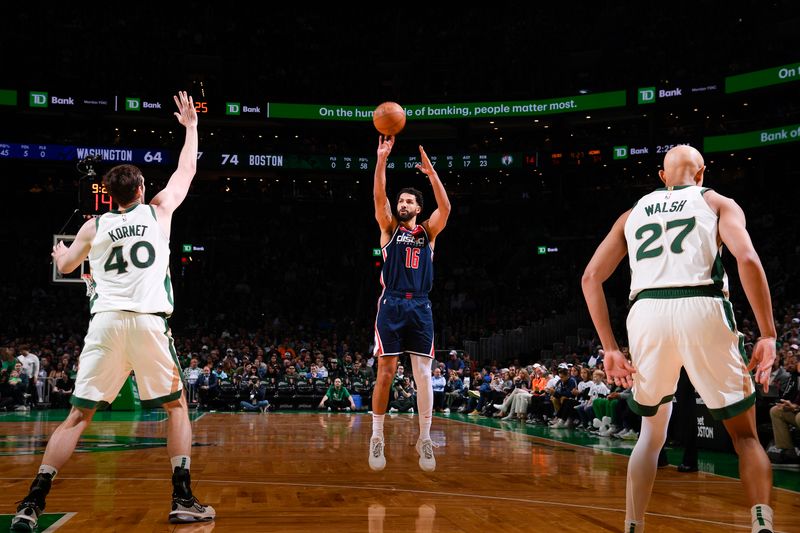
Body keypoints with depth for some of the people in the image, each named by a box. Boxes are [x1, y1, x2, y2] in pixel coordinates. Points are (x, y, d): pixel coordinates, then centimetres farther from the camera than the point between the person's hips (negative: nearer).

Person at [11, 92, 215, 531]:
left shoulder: (94, 226, 13)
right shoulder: (159, 211, 10)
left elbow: (65, 268, 31)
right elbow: (187, 170, 25)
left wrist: (59, 253, 55)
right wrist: (191, 126, 38)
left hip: (106, 322, 2)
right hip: (149, 322, -1)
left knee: (77, 416, 8)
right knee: (176, 407, 13)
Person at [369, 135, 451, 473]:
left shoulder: (428, 231, 12)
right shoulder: (389, 228, 10)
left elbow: (445, 208, -6)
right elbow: (379, 198, -6)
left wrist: (431, 172, -13)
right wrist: (381, 159, -15)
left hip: (420, 307, 1)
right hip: (392, 305, -1)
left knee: (424, 375, 0)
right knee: (385, 373, -1)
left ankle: (425, 439, 10)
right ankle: (377, 437, 9)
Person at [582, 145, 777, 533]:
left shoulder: (633, 214, 25)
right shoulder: (718, 203, 17)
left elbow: (591, 278, 16)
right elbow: (748, 260, -3)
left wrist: (610, 348, 17)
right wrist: (768, 334, -1)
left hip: (646, 314, 2)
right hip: (703, 310, -2)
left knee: (651, 432, 22)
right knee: (744, 433, 13)